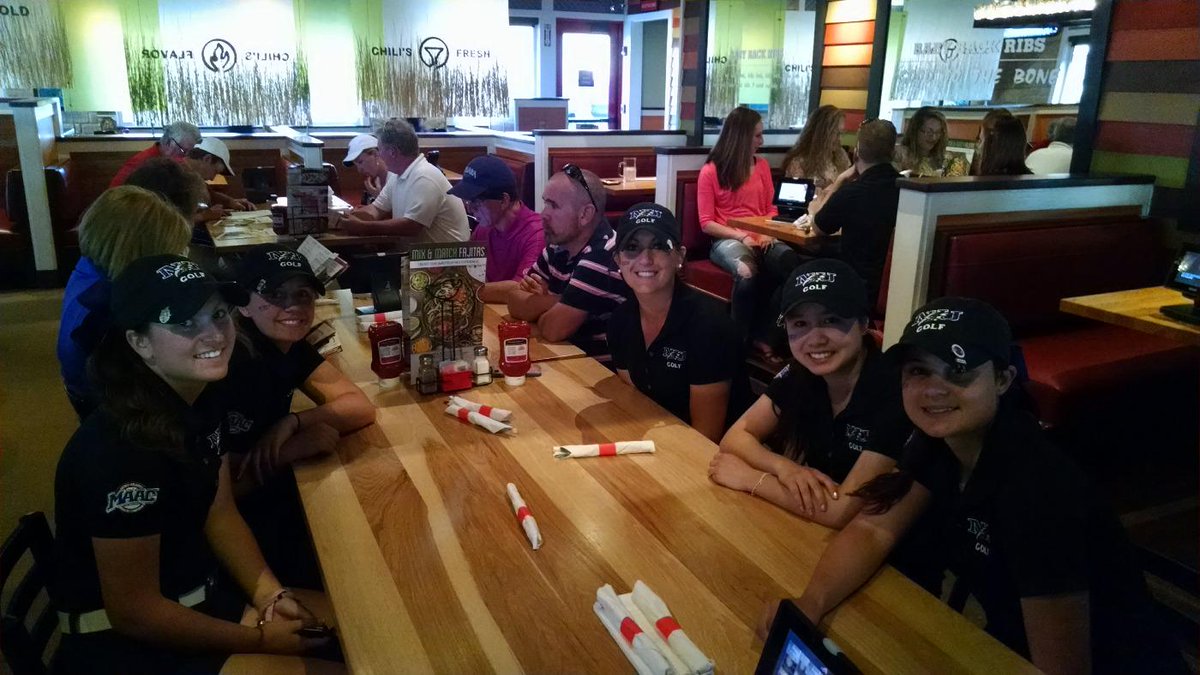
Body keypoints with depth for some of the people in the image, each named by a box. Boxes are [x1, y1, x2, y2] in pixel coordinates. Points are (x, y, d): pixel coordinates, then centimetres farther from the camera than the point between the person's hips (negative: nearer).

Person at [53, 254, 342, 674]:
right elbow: (133, 612, -23)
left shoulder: (203, 407, -2)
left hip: (196, 599, 8)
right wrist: (259, 639, -15)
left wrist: (270, 596, -4)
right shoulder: (121, 451, -29)